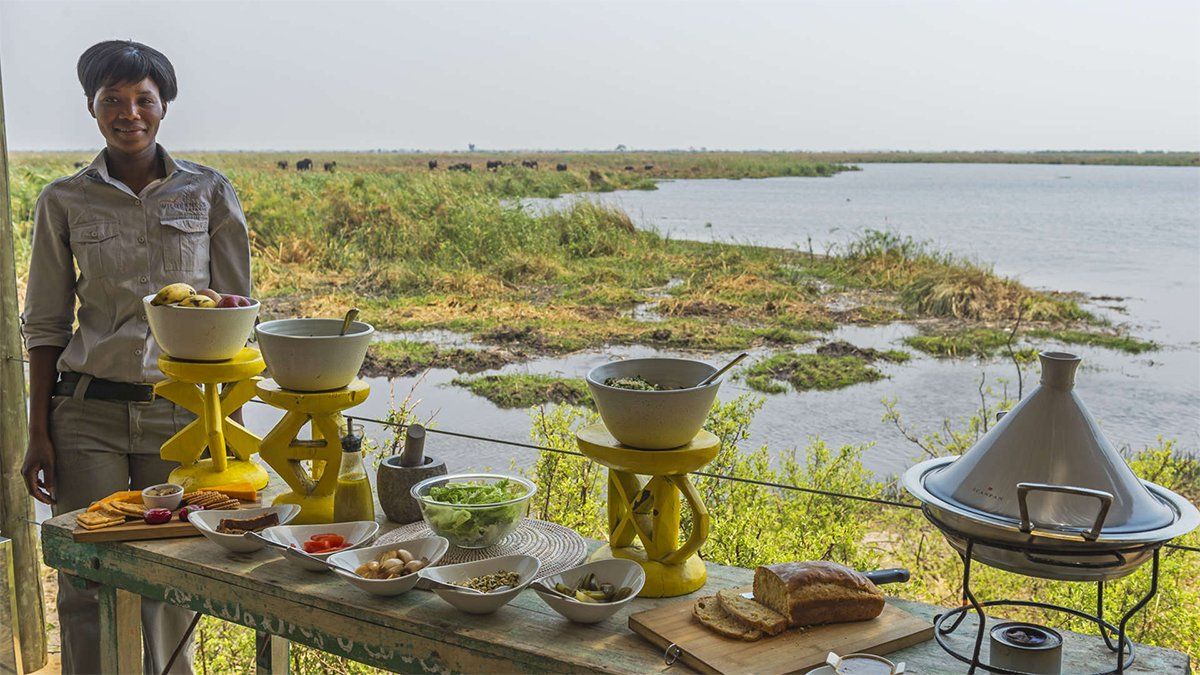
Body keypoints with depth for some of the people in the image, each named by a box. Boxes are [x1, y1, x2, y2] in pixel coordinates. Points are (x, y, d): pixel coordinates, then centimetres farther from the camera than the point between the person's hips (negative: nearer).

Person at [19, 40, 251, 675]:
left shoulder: (209, 193, 3)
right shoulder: (64, 201, 4)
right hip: (89, 413, 0)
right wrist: (39, 434, 2)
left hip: (181, 412, 0)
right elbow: (45, 326, 7)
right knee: (88, 582, 2)